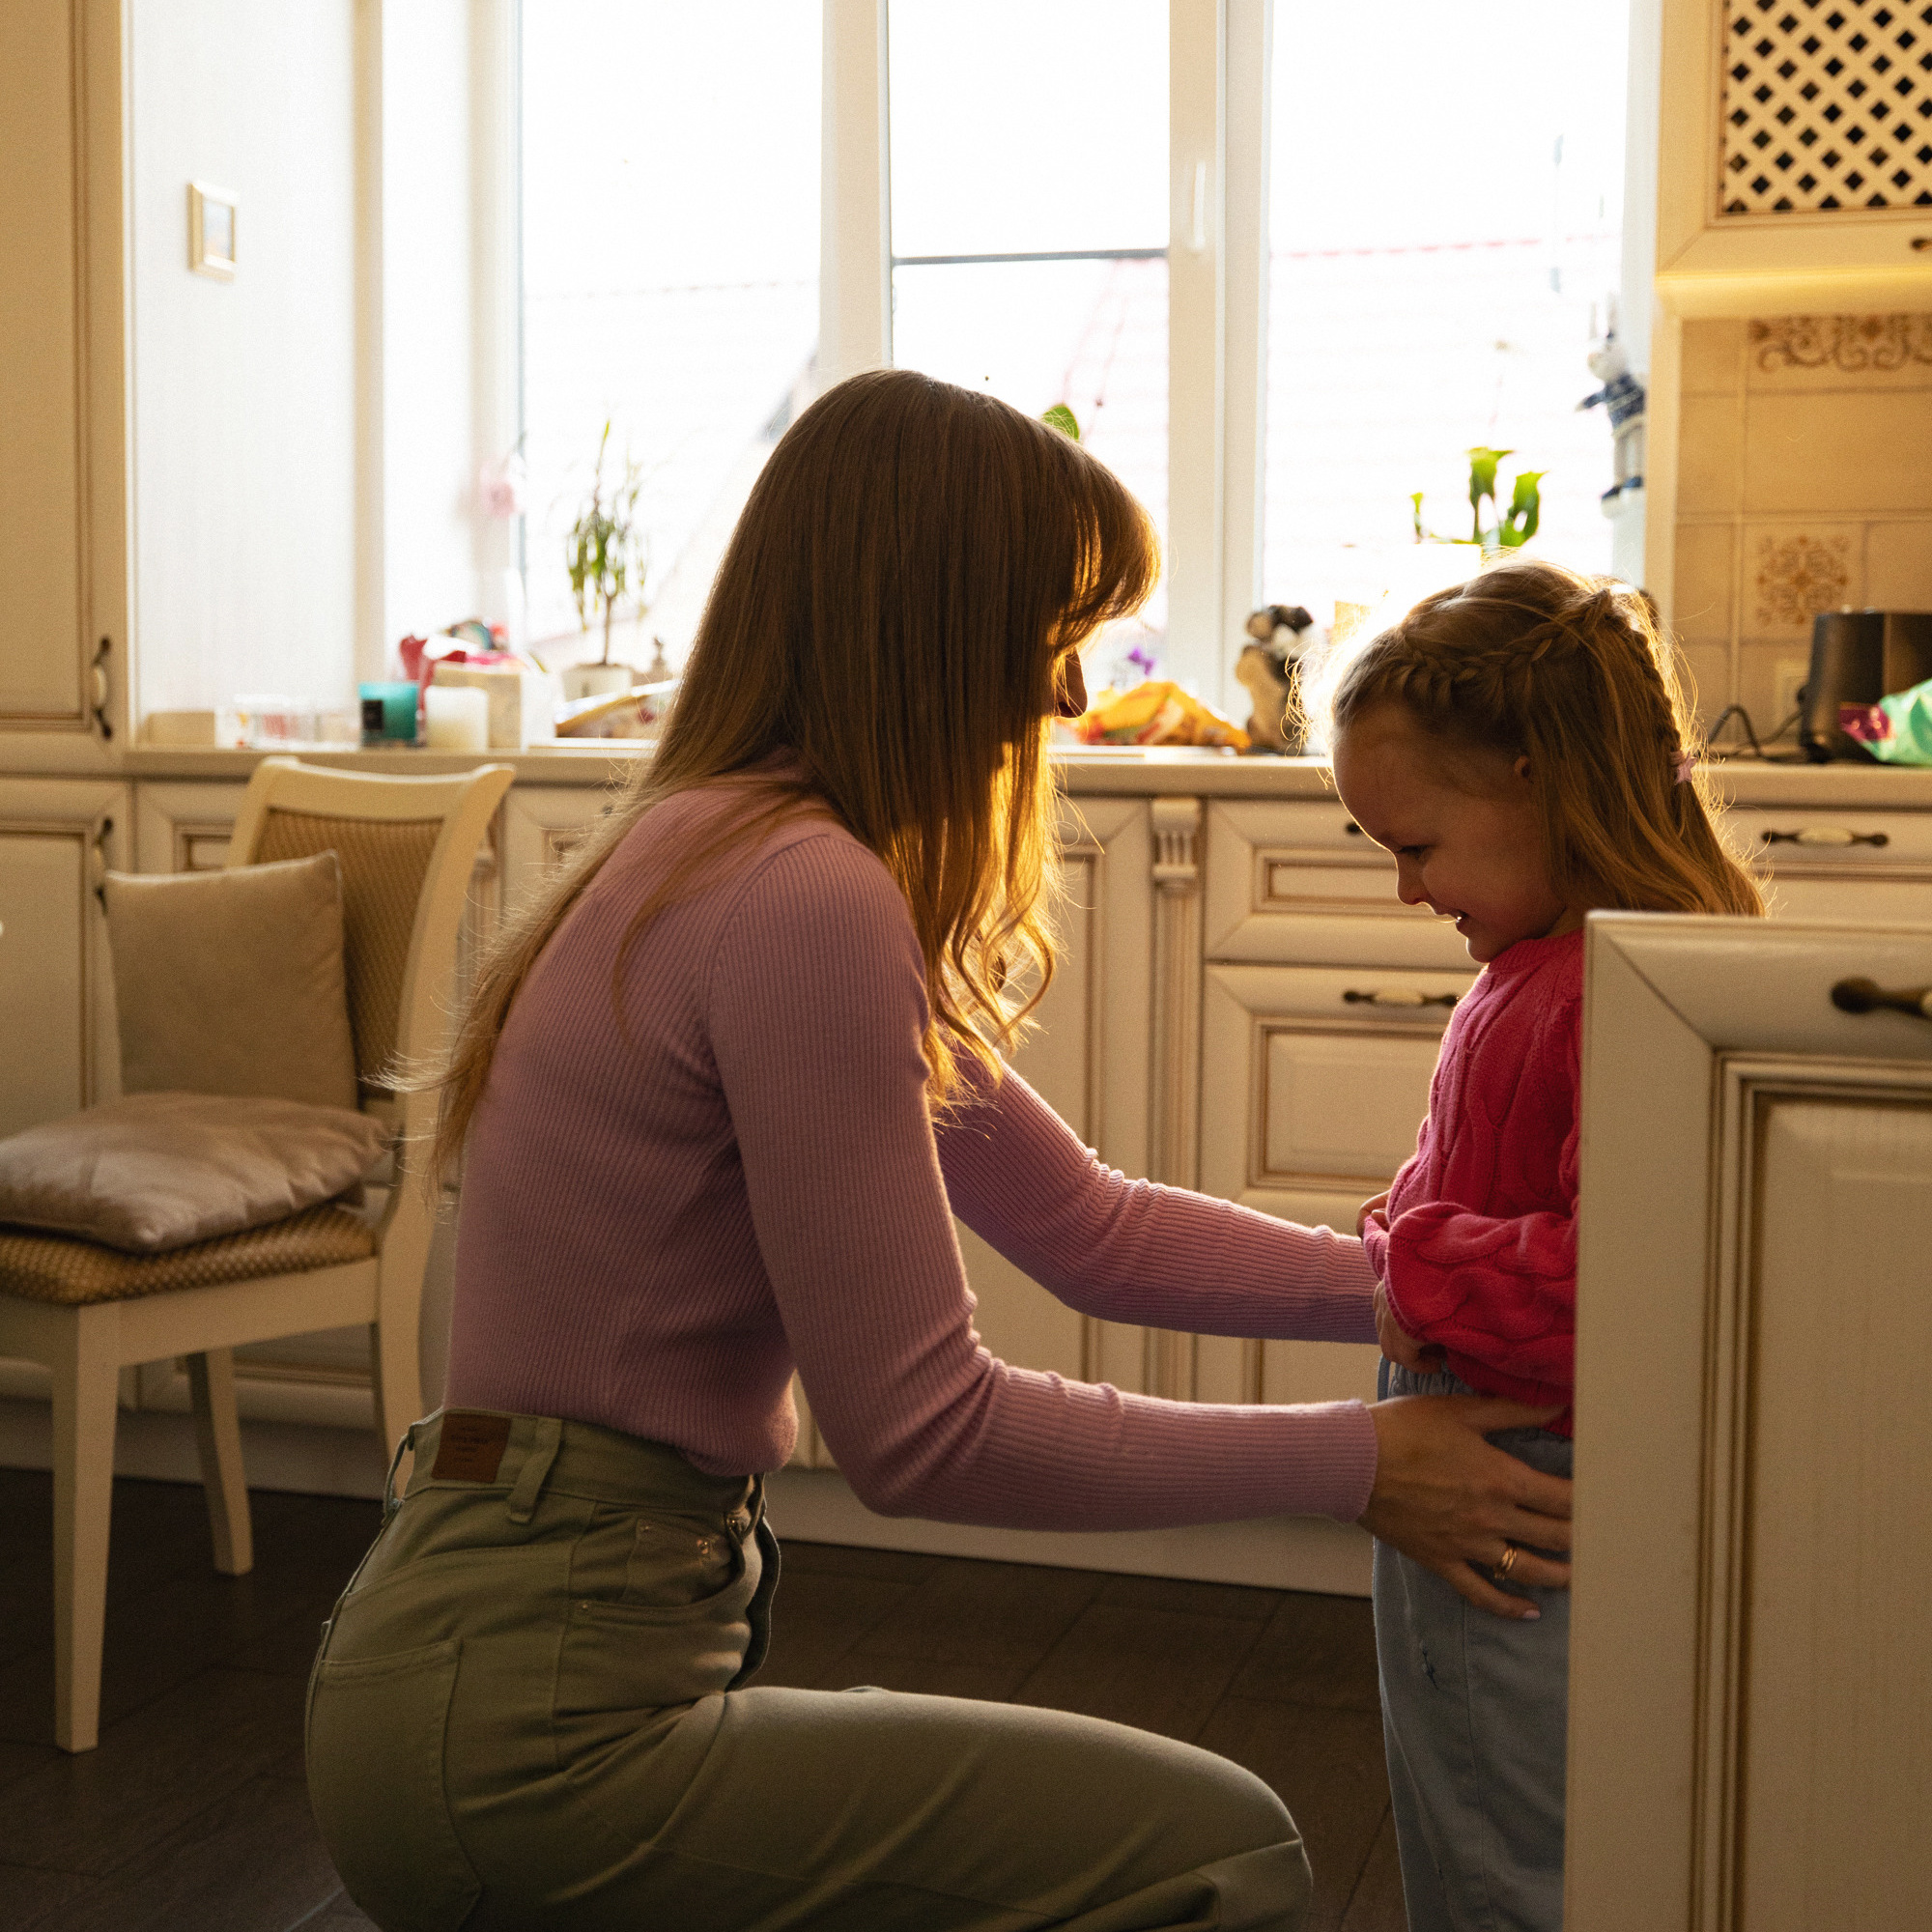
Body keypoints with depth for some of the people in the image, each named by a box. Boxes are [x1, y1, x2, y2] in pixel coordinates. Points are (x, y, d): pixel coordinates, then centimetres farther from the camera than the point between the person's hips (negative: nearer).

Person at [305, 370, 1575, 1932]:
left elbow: (1088, 1224, 13)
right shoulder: (803, 900, -20)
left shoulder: (729, 854, 11)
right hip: (532, 1726, -10)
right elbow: (925, 1433, -18)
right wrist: (1351, 1465, -10)